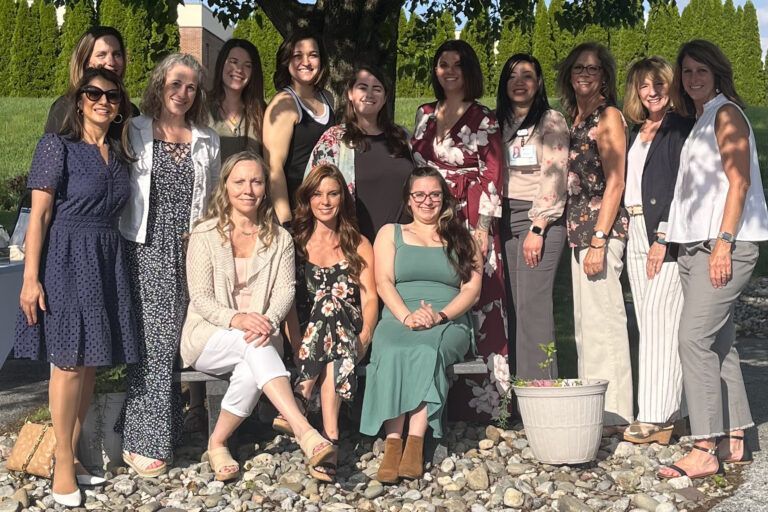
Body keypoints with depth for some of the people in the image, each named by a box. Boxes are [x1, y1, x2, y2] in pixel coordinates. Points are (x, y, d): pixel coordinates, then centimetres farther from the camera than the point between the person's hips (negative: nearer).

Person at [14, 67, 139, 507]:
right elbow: (39, 215, -9)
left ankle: (74, 453, 19)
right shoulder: (58, 146, -4)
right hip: (66, 259, -6)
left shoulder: (120, 153, 13)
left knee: (91, 363, 8)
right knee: (69, 363, -4)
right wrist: (31, 278, -14)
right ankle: (63, 466, 6)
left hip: (108, 260, 6)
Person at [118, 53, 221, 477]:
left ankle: (153, 432, 13)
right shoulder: (134, 133, 5)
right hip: (145, 249, -3)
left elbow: (214, 200, 18)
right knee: (155, 339, -7)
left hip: (189, 251, 3)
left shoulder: (207, 142, 14)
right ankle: (143, 441, 0)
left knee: (171, 339, 2)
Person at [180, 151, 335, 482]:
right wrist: (234, 319, -27)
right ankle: (305, 433, -47)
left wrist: (269, 321, -24)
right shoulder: (205, 235, 1)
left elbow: (285, 290, -2)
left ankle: (217, 444, -12)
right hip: (208, 337, -2)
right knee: (253, 344, -36)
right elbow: (200, 297, -7)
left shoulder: (279, 238, 10)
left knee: (251, 372, -34)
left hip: (258, 335, 2)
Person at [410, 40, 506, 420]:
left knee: (475, 300, -7)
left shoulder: (484, 119, 1)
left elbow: (492, 177, -3)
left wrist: (483, 227, -12)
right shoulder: (425, 115, 16)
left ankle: (477, 399, -2)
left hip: (470, 221, -4)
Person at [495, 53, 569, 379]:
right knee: (512, 306, 3)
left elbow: (554, 178, -9)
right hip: (506, 218, 6)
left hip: (541, 218, -6)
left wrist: (537, 229, -15)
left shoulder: (551, 121, -1)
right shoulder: (501, 123, 18)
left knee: (532, 306, -12)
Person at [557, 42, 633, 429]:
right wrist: (583, 236, 15)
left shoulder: (608, 117, -7)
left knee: (602, 318, -8)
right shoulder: (574, 118, 18)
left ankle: (613, 414, -1)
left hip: (601, 227, -9)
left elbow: (615, 182, -13)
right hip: (579, 227, 9)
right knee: (584, 321, 12)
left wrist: (599, 240, -18)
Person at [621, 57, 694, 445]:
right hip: (636, 233, 8)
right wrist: (628, 231, 10)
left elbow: (681, 187, -12)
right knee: (648, 322, 6)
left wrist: (663, 238, -16)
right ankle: (664, 412, 11)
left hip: (667, 235, -8)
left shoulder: (681, 129, -5)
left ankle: (657, 416, -8)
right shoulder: (636, 132, 18)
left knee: (659, 320, -10)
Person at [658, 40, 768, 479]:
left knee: (694, 338, -15)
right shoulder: (700, 122, 22)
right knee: (720, 343, 8)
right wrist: (671, 242, 15)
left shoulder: (727, 114, -3)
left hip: (725, 244, -9)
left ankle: (706, 450, -14)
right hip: (697, 245, 9)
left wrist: (724, 242, -20)